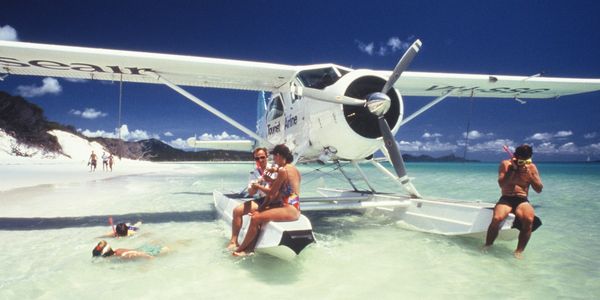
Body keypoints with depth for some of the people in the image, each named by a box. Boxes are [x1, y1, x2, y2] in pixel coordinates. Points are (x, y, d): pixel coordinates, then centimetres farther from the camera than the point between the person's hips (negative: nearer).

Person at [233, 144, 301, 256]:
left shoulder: (283, 170, -16)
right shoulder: (294, 169, 12)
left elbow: (272, 193, -12)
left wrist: (261, 207, 1)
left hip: (289, 210, -10)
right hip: (294, 208, 10)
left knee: (255, 218, -12)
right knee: (259, 213, 13)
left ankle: (242, 248, 6)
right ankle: (250, 247, 13)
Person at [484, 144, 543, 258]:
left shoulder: (531, 167, 7)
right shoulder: (505, 164, 1)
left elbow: (539, 189, 3)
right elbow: (502, 184, -10)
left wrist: (529, 175, -11)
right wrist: (513, 169, -15)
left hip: (522, 200, 2)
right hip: (506, 199, -1)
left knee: (529, 219, -33)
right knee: (496, 218, -32)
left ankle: (519, 251, -17)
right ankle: (487, 246, -10)